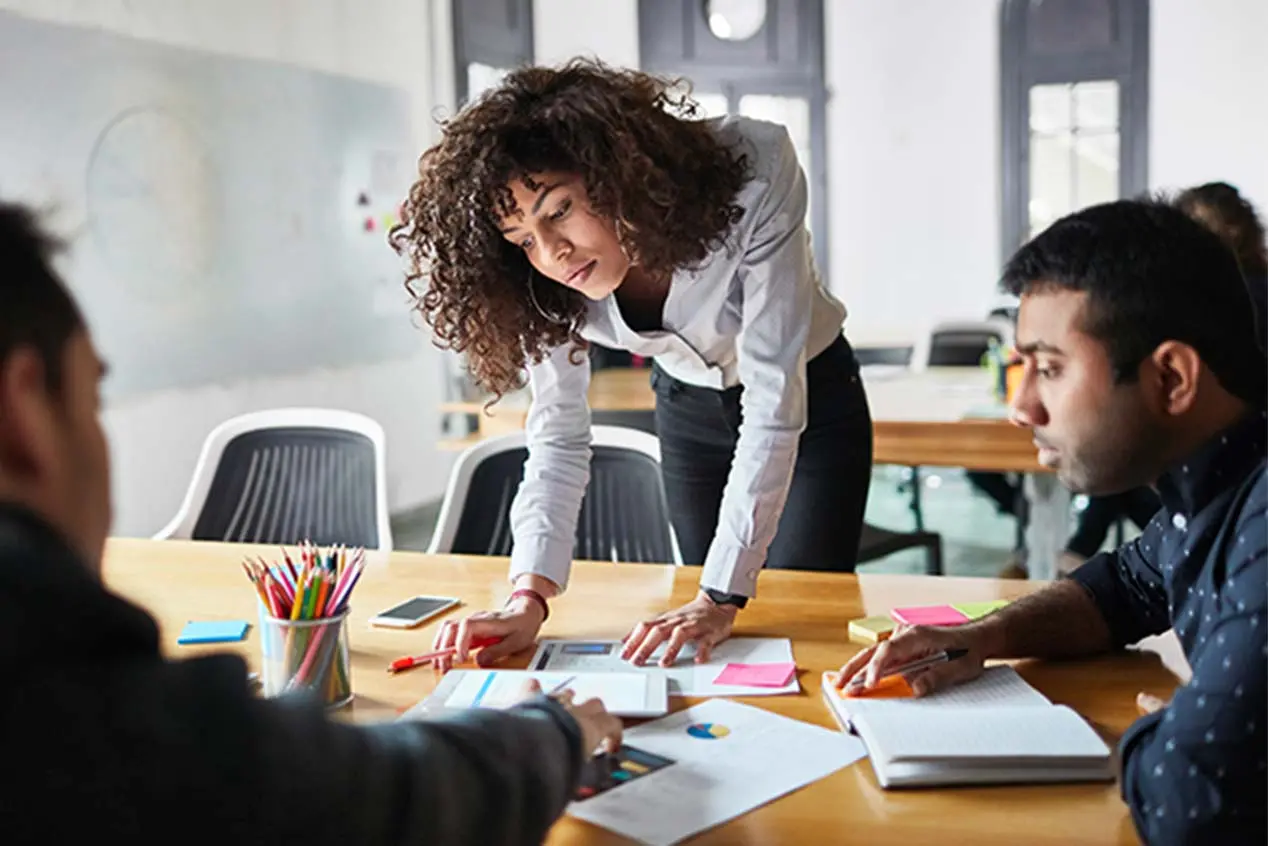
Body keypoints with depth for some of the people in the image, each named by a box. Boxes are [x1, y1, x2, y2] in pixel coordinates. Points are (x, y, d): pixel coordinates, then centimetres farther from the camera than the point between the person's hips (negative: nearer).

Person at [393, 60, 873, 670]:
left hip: (809, 401, -3)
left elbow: (774, 401, -36)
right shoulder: (547, 284, -24)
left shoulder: (753, 177, -36)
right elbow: (559, 437, -20)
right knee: (716, 645, 6)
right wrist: (529, 599, -34)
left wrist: (722, 596, -38)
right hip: (688, 408, 3)